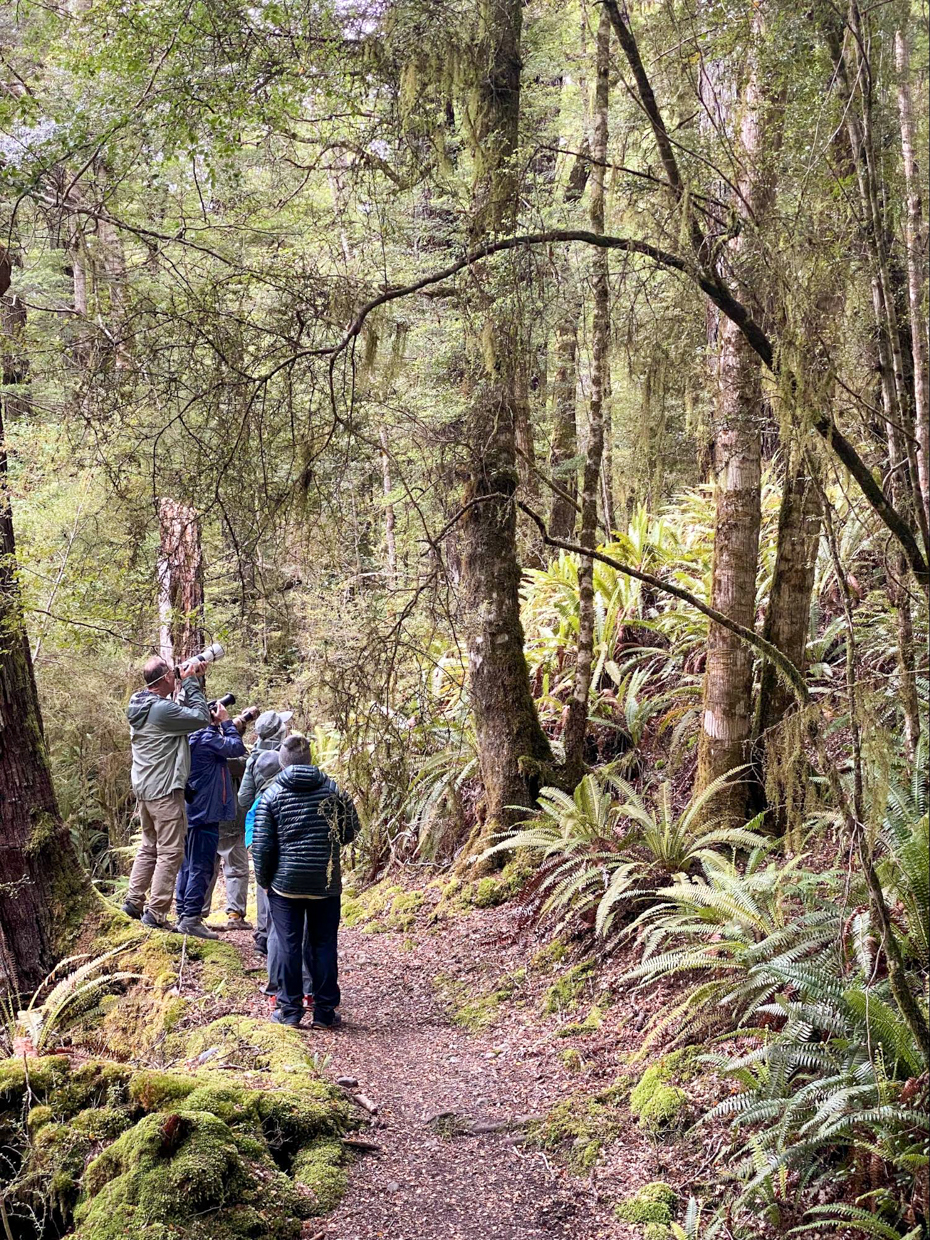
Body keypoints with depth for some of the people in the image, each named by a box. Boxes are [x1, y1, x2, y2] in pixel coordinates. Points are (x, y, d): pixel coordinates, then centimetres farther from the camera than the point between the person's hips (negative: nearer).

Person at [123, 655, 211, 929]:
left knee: (149, 846, 21)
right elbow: (201, 717, -17)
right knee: (170, 851, -3)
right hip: (164, 790, -10)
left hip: (143, 788, 10)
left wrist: (190, 682, 8)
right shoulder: (162, 709, -22)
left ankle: (134, 900, 24)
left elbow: (181, 709, 16)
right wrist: (191, 682, -8)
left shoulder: (139, 705, 8)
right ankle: (156, 912, -2)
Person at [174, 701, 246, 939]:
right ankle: (191, 918, -6)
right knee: (201, 868, -6)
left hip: (191, 813, 10)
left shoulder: (192, 738, 11)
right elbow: (237, 748, -12)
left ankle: (183, 916, 19)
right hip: (206, 813, -10)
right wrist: (226, 721, -5)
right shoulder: (207, 738, -17)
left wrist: (221, 724, 9)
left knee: (188, 866, 14)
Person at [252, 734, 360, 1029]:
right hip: (326, 883, 1)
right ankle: (325, 1011, 10)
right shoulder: (332, 789, 0)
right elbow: (350, 831, 7)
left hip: (285, 883, -1)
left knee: (289, 946, 7)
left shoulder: (272, 794, -4)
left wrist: (263, 880, 8)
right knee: (324, 945, 8)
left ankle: (289, 1010, 11)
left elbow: (262, 845, -5)